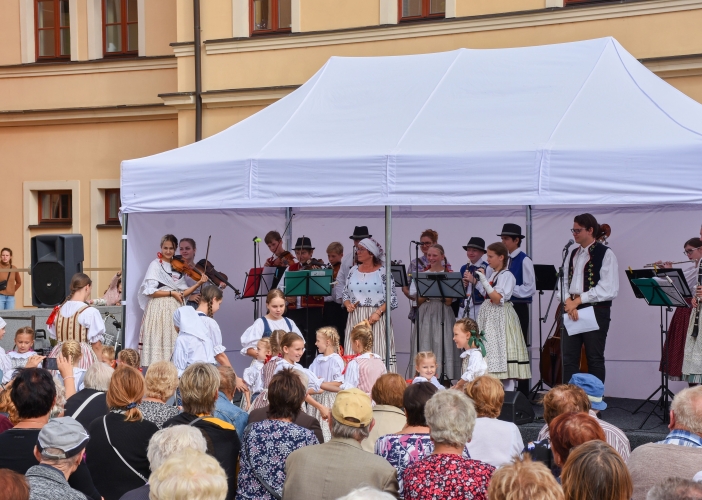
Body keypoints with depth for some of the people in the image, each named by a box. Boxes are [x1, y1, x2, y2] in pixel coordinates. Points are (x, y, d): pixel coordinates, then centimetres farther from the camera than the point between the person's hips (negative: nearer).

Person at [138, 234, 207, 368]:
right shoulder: (156, 265, 0)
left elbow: (183, 293, 10)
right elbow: (150, 291, -9)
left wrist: (199, 283, -3)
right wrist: (172, 293, -11)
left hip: (176, 309, 5)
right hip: (160, 308, -5)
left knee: (175, 342, -1)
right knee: (159, 341, -9)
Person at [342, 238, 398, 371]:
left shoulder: (383, 271, -1)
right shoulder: (353, 271, 13)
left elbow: (392, 297, -5)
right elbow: (346, 293, 20)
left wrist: (378, 312, -15)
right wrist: (347, 304, -1)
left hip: (376, 318, -4)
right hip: (355, 318, 4)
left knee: (378, 353, -8)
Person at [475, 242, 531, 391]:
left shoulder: (506, 275, -10)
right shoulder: (493, 274, 16)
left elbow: (498, 298, -20)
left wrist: (484, 281, -22)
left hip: (501, 318, -9)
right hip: (490, 317, 9)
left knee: (502, 352, -10)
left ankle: (508, 393, -9)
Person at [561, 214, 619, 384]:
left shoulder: (605, 254, -7)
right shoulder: (574, 254, 14)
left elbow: (608, 290, -15)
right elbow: (565, 282, 10)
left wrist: (579, 299, -16)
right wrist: (569, 301, -11)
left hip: (596, 311, -6)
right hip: (573, 311, 6)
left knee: (595, 359, 3)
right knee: (569, 358, 5)